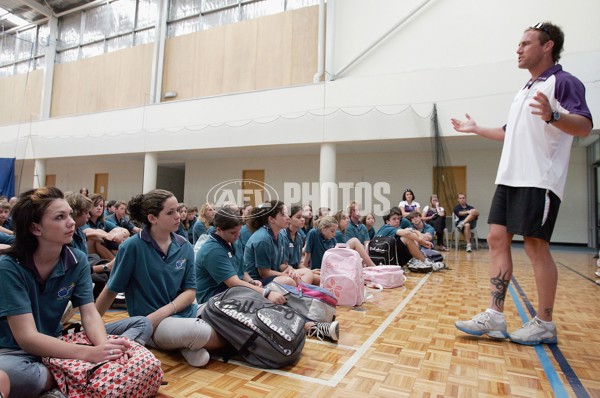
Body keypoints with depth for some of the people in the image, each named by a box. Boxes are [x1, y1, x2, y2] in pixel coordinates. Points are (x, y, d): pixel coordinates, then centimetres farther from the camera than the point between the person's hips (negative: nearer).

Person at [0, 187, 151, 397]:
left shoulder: (77, 260, -6)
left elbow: (90, 314, -11)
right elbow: (26, 337, -26)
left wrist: (104, 346, -34)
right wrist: (88, 353, -39)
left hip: (58, 341, 5)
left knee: (142, 324, -8)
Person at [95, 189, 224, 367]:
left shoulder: (185, 247, 1)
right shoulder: (133, 246, -10)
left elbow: (190, 291, 1)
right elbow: (111, 290, -1)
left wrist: (162, 312, -15)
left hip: (184, 312, 5)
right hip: (151, 323, -5)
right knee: (200, 333, -34)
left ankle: (190, 346, 3)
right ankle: (188, 343, -3)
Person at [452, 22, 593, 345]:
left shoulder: (562, 82, -3)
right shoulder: (524, 91, 22)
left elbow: (585, 125, -15)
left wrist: (552, 116, -34)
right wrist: (475, 129, 37)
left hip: (538, 181, -8)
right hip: (509, 179, 8)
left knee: (536, 246, -5)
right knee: (497, 239, 2)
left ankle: (544, 325, 10)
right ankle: (495, 317, 7)